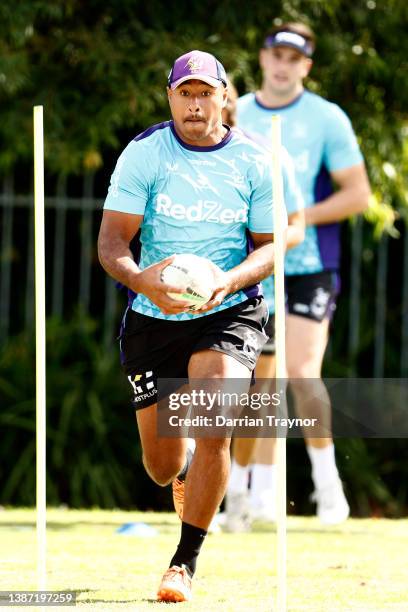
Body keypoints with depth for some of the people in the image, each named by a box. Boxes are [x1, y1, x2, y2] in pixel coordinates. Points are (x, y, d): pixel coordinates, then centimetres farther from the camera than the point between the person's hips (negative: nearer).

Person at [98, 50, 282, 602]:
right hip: (152, 320, 1)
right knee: (162, 467, 5)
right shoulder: (143, 154, -6)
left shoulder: (254, 162, -3)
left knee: (214, 426, -24)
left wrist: (229, 280, -20)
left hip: (230, 313, -1)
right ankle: (188, 475, 46)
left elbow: (270, 245, 1)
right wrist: (142, 280, -31)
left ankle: (185, 562, -10)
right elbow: (111, 241, -10)